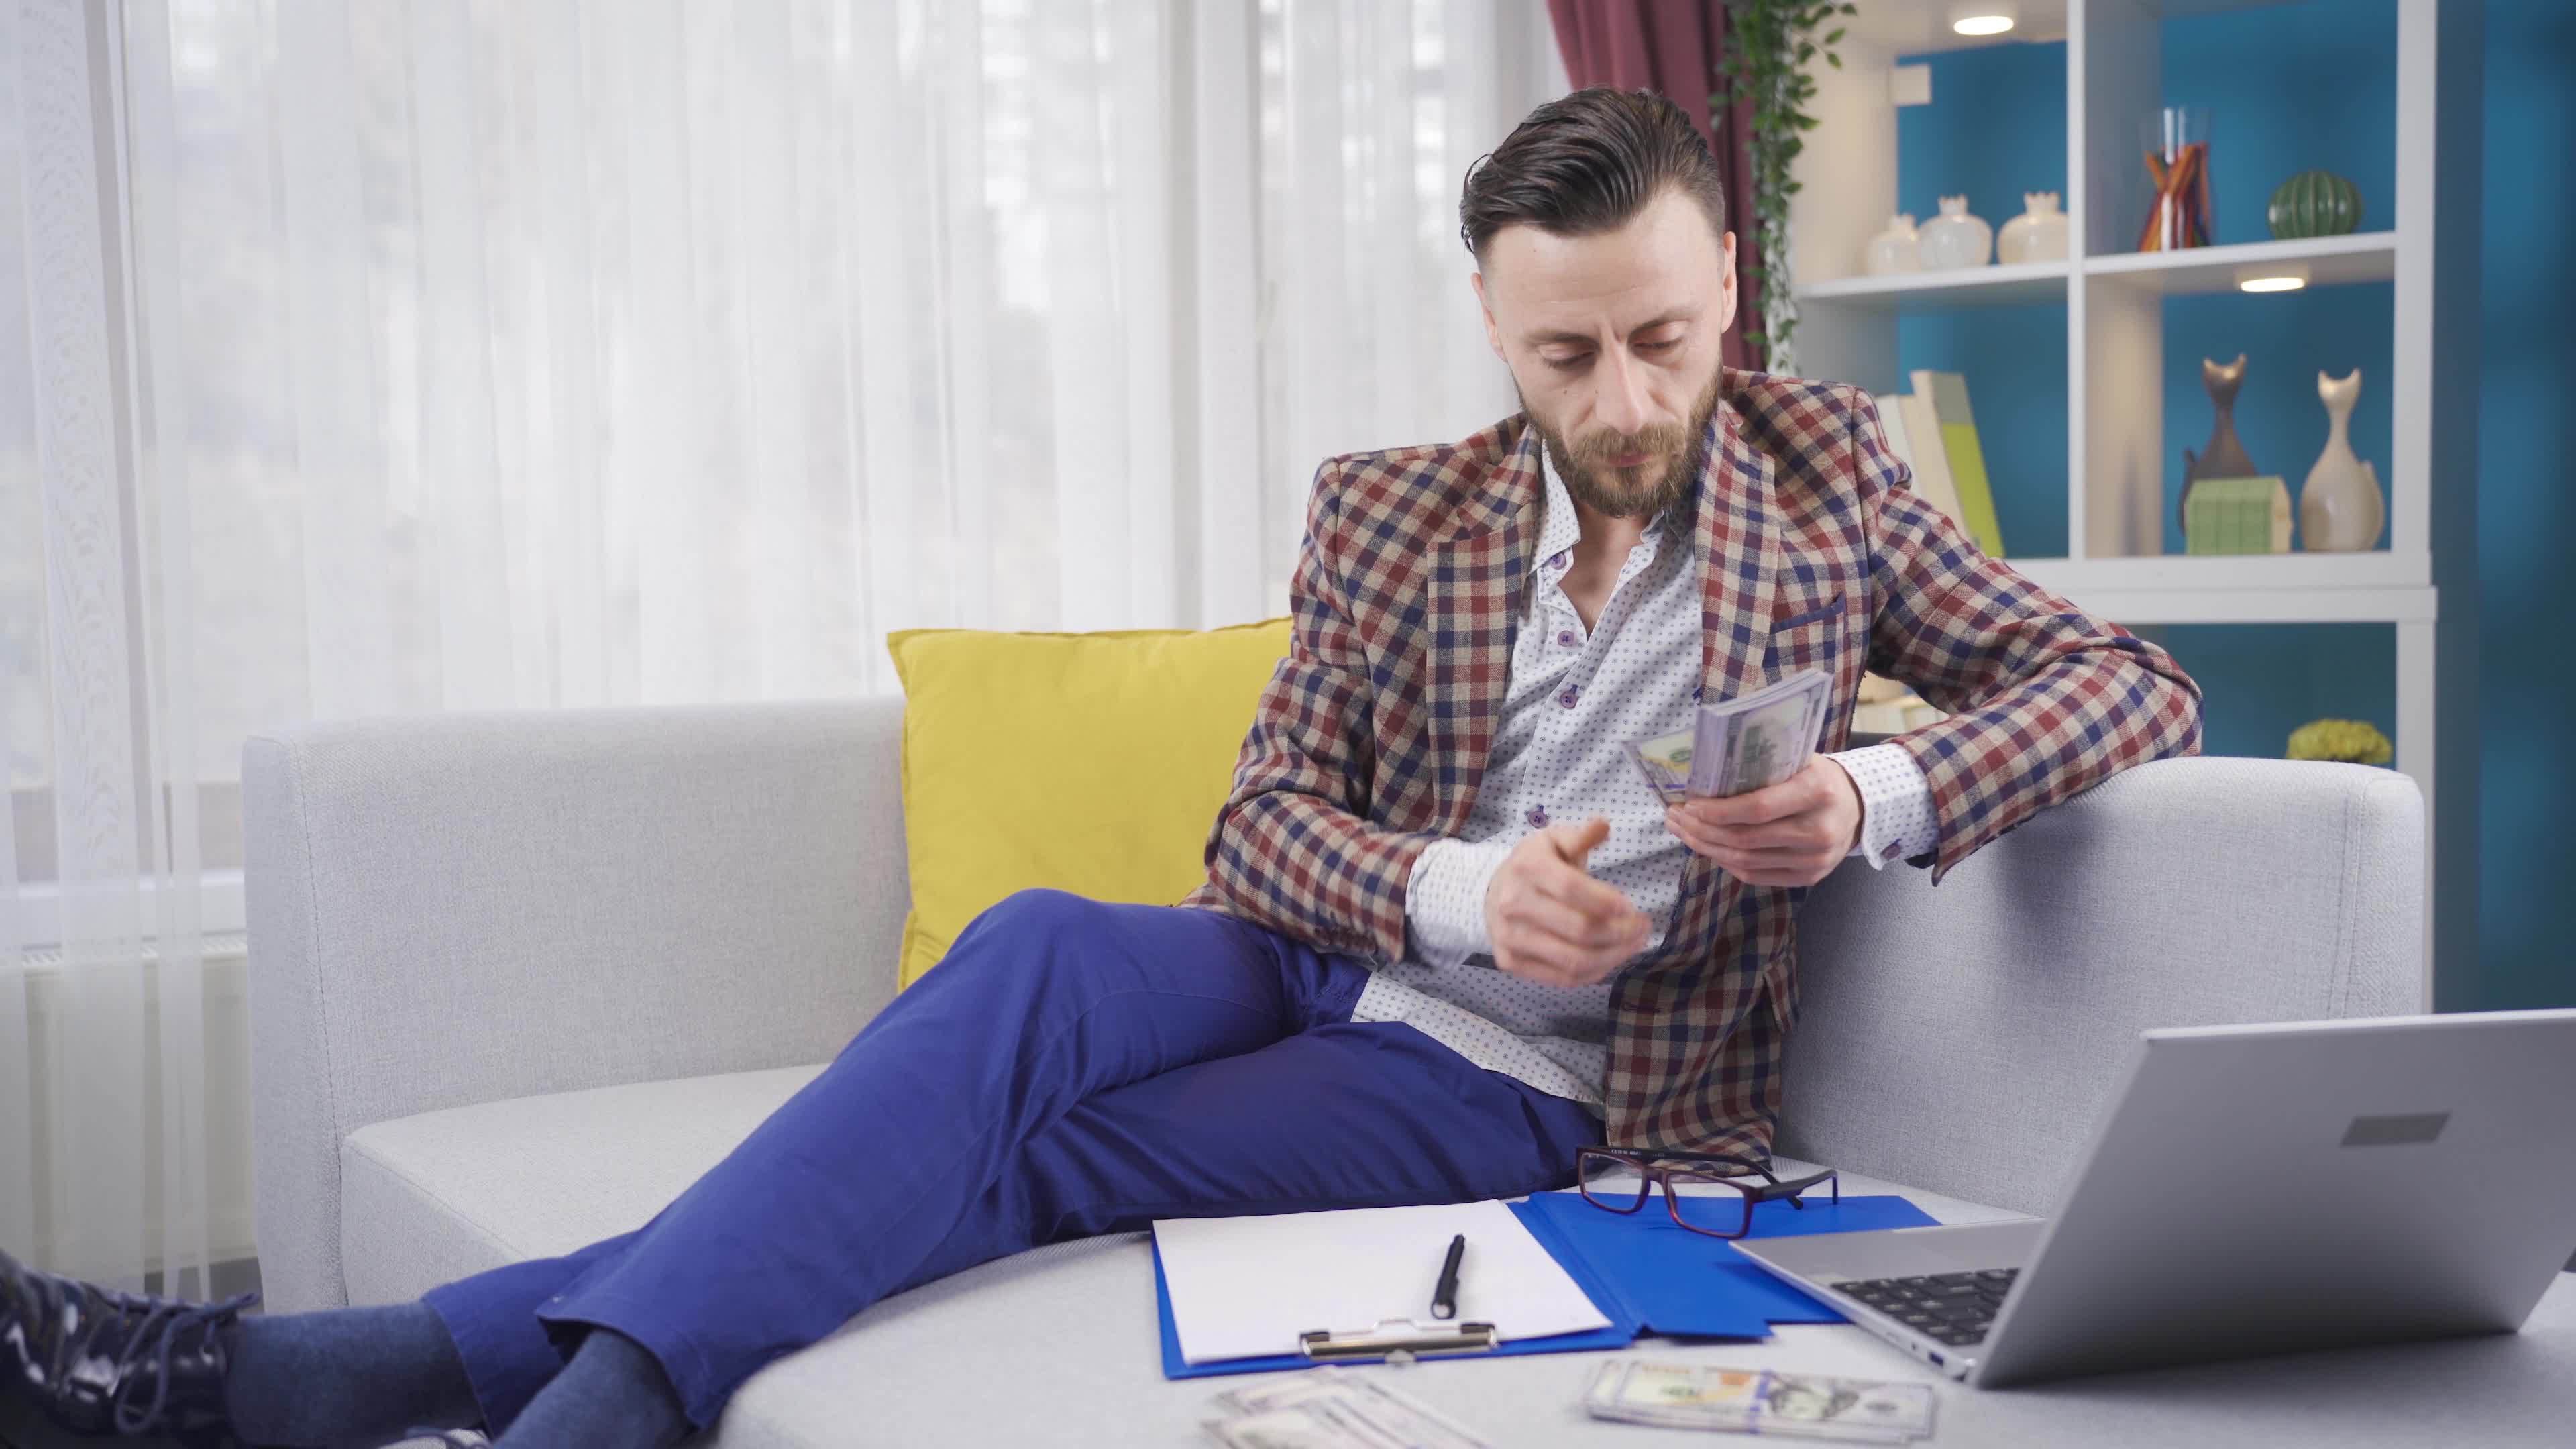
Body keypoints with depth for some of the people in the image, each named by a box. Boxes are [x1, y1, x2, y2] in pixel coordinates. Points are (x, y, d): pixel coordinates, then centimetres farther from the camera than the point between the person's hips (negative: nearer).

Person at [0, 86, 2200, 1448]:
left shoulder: (1820, 476, 2)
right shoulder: (1392, 512, 7)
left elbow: (2132, 685, -1)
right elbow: (1268, 816, 4)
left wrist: (1875, 801, -21)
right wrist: (1455, 890, -19)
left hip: (1524, 1085, -4)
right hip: (1321, 962, 4)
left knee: (1014, 1150, -27)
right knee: (1041, 953, -30)